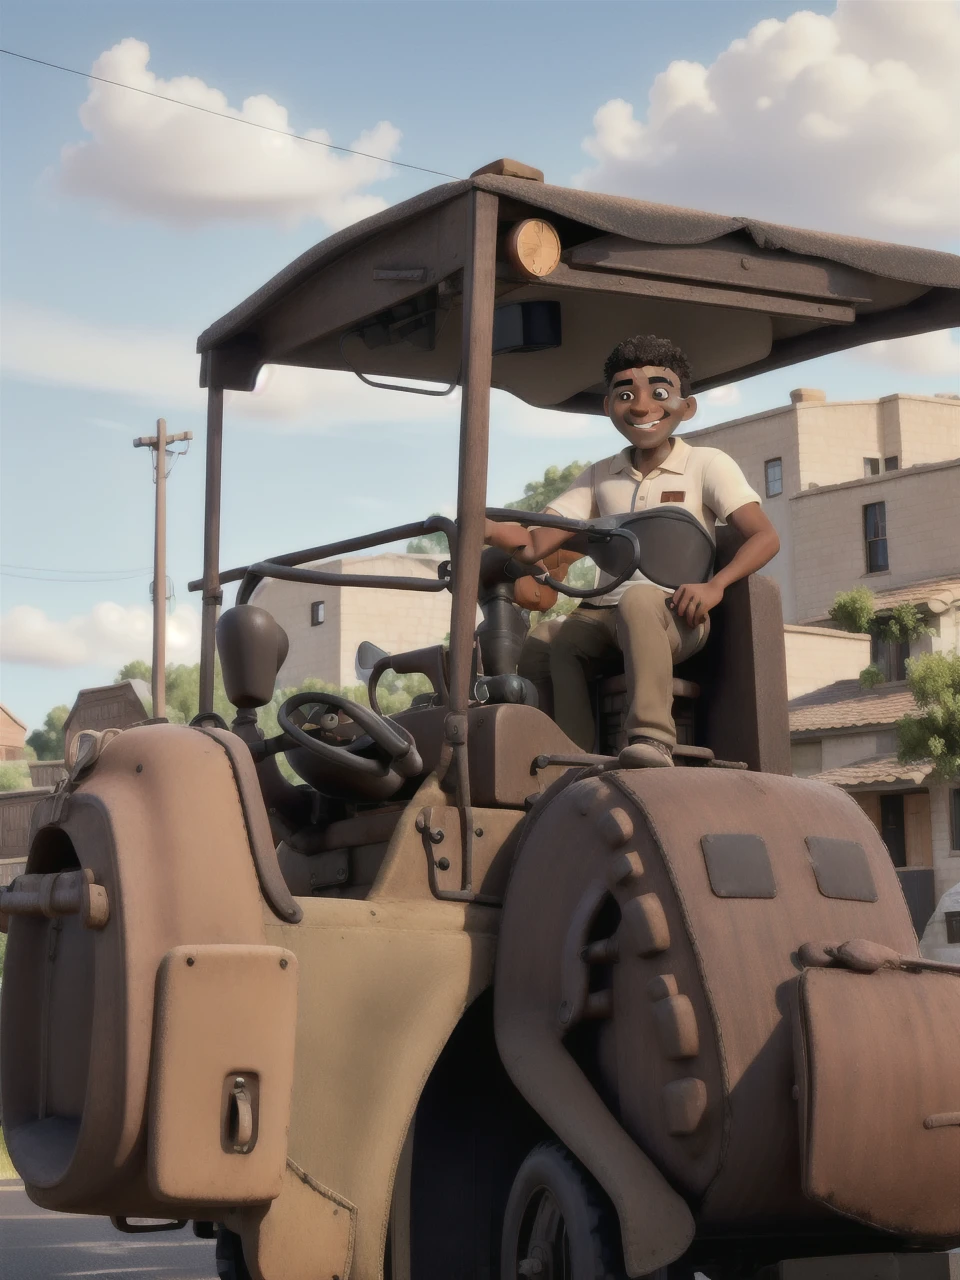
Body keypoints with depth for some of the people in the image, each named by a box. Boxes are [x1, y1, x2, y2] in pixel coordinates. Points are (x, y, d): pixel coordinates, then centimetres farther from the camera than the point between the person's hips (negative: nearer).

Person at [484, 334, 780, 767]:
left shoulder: (707, 465, 5)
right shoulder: (600, 477, 16)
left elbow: (765, 537, -5)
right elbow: (534, 545, 6)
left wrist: (714, 585, -23)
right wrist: (478, 525, -16)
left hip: (677, 617, -5)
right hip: (605, 613, 5)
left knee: (639, 599, -38)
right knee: (542, 641, -23)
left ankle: (652, 740, -44)